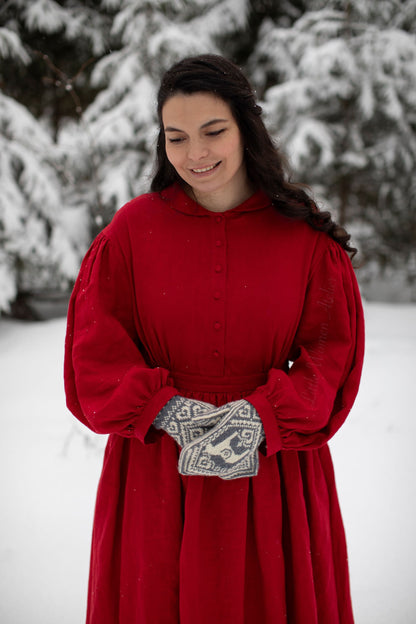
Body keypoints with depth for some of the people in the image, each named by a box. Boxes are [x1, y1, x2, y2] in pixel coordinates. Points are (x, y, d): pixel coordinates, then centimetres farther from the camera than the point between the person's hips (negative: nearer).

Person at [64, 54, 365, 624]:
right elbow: (94, 354, -3)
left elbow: (334, 355, -2)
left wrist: (260, 418, -18)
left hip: (274, 474, 0)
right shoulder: (133, 229, -1)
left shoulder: (306, 236, -1)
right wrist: (167, 412, -18)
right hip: (157, 477, 0)